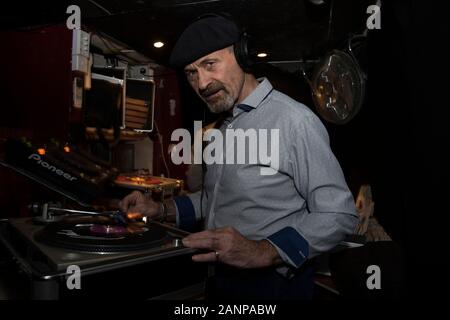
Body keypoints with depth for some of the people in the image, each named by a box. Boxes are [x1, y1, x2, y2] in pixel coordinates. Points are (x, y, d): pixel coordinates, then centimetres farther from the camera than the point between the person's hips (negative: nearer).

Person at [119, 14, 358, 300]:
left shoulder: (293, 120, -21)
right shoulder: (227, 126, 7)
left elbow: (339, 214, -21)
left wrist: (263, 252, -33)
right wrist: (162, 210, 2)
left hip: (271, 284, -8)